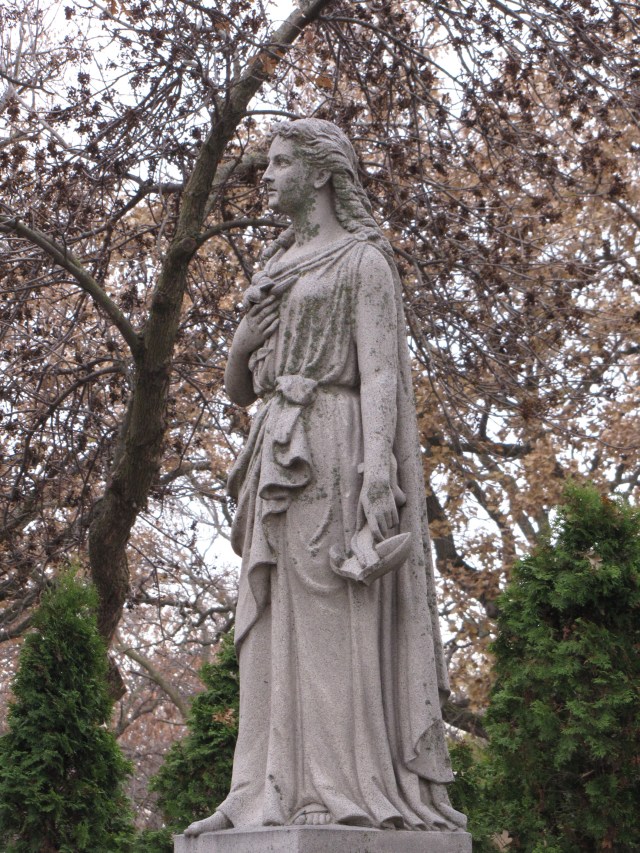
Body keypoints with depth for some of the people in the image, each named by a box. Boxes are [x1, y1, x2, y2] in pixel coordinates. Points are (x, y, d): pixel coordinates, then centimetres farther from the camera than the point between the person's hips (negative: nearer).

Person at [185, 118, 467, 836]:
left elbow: (379, 363, -8)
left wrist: (378, 456, -21)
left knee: (331, 611, -13)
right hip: (279, 454, 7)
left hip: (332, 446, -7)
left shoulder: (363, 258, 4)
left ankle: (343, 790, -13)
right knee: (276, 621, 0)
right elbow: (236, 389, 23)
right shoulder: (274, 274, 25)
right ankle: (273, 796, -2)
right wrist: (248, 329, 4)